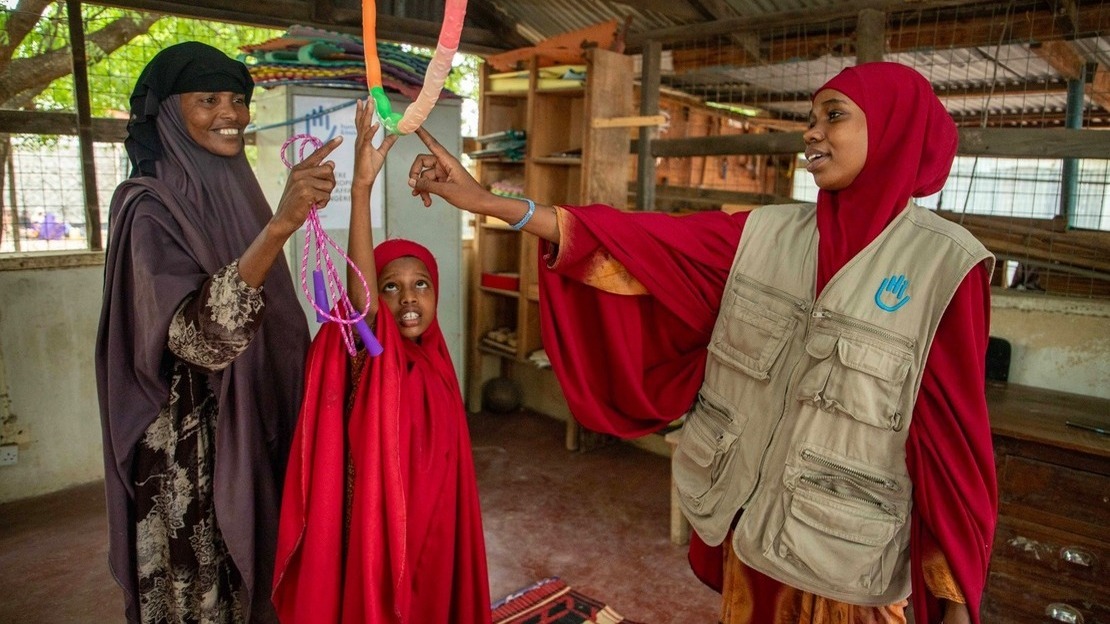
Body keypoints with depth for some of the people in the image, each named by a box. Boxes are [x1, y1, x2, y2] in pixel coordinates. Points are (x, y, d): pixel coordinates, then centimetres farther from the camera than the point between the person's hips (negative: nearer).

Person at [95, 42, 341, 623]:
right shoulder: (150, 205, -18)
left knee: (249, 574, 20)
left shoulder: (233, 188, 6)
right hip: (188, 442, -7)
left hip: (253, 426, 7)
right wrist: (280, 225, -45)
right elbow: (196, 335, -35)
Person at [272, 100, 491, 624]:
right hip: (377, 516, -6)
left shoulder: (433, 358, -1)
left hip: (432, 520, 6)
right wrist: (362, 186, -49)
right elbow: (359, 290, -40)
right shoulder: (369, 353, -19)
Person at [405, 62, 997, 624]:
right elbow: (642, 242, -11)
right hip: (753, 522, 4)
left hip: (849, 551, -3)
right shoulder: (765, 235, -3)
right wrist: (488, 201, -18)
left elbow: (951, 433, -11)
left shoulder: (943, 262, -13)